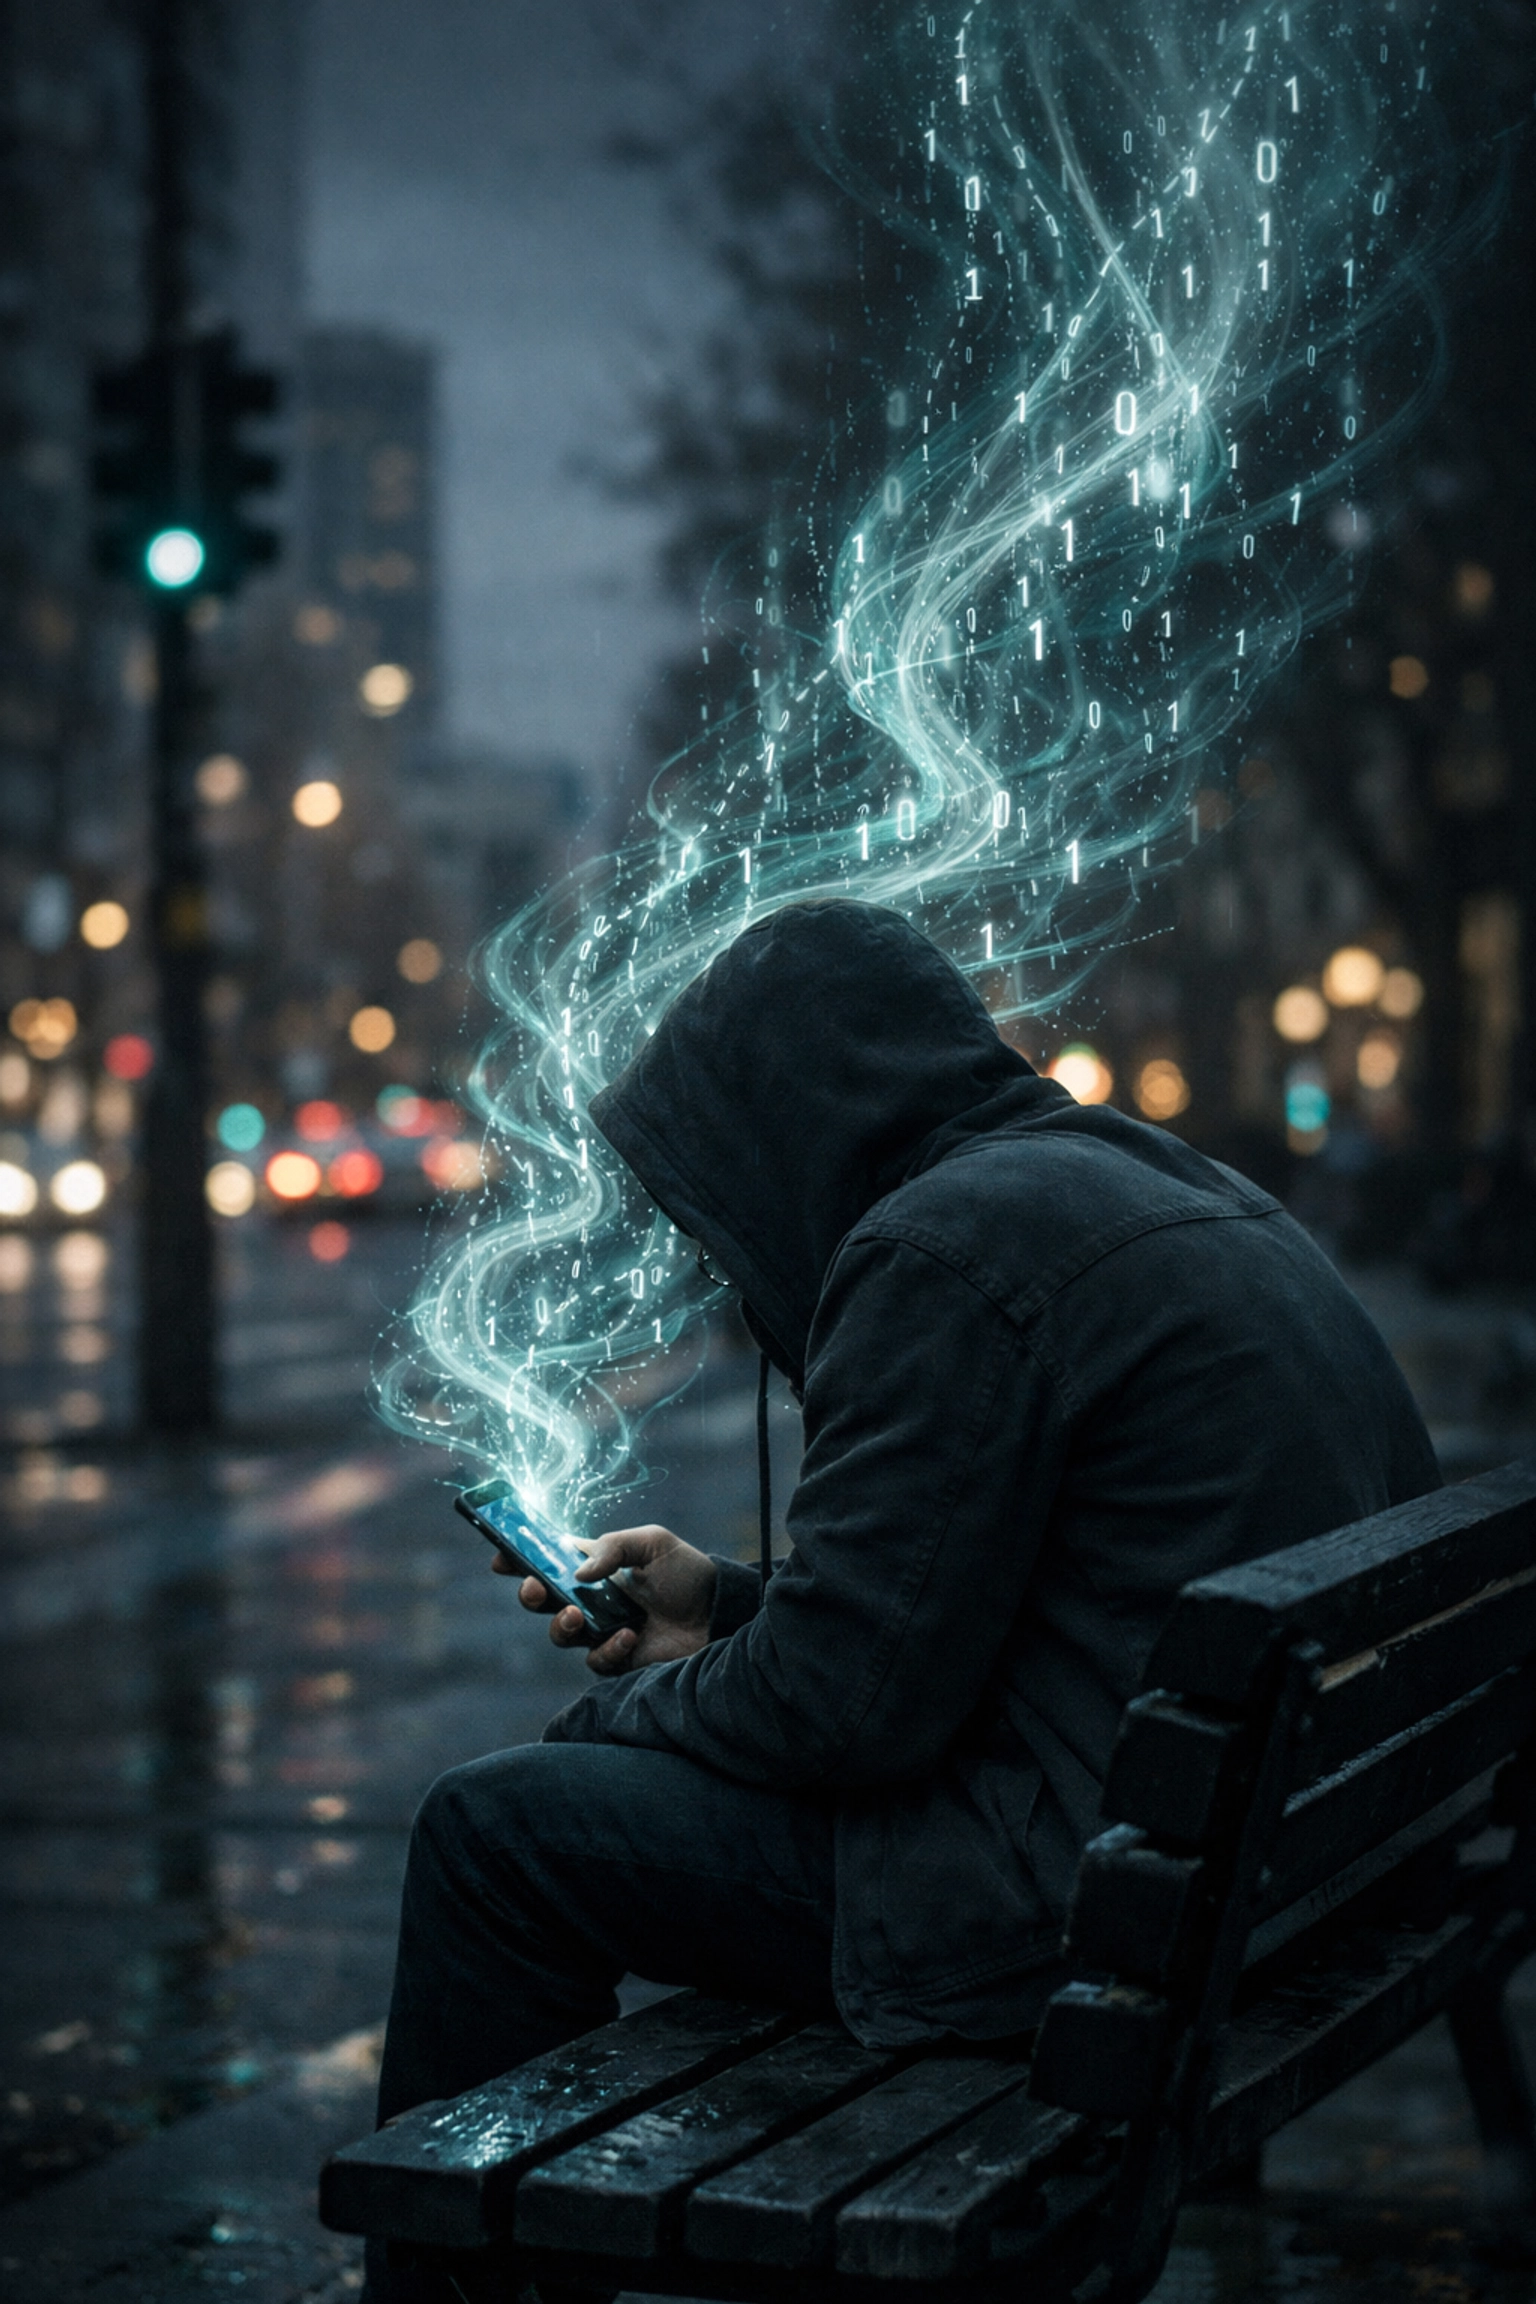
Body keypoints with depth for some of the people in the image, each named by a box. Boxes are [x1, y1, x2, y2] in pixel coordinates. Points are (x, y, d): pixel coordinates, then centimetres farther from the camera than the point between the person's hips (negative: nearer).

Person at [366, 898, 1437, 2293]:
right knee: (610, 1764, 25)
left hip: (1084, 1902, -11)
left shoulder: (948, 1245, -17)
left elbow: (846, 1704, -16)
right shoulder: (1169, 1188, 14)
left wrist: (635, 1701, 2)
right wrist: (729, 1610, 20)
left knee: (496, 1829, 0)